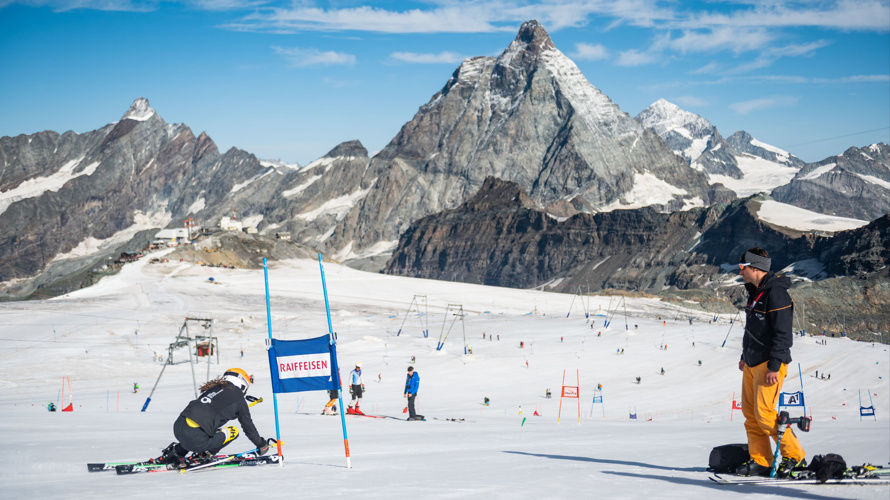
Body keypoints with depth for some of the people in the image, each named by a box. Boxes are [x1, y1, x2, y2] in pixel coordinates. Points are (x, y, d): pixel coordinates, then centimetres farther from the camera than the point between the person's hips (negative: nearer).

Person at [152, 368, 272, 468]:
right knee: (233, 431, 10)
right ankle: (200, 456, 1)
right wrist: (261, 445, 33)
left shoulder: (214, 387, 26)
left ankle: (177, 451, 22)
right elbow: (248, 426, 16)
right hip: (195, 438, -7)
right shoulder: (238, 399, 9)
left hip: (177, 427, 7)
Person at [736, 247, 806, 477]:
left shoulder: (776, 293, -16)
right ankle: (760, 461, 11)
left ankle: (794, 456, 0)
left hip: (770, 363, -9)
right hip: (752, 363, 9)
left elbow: (783, 333, -20)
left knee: (764, 412, -12)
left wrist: (774, 366, -22)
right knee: (750, 412, 6)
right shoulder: (755, 291, 14)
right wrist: (745, 356, 25)